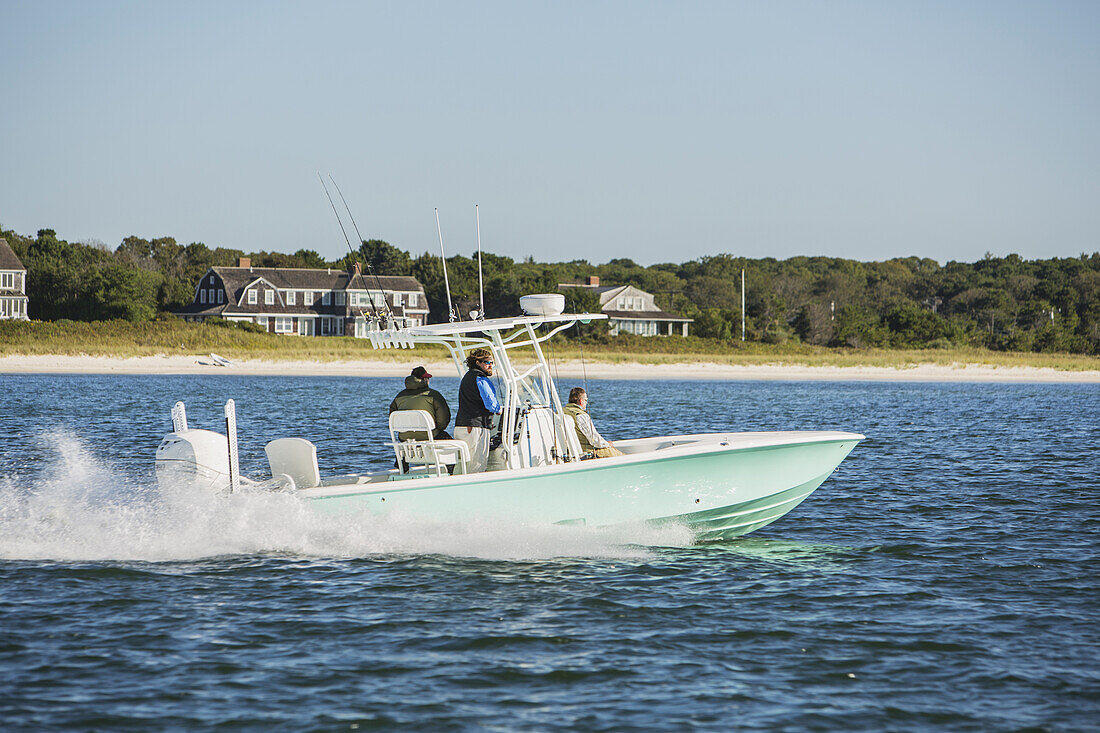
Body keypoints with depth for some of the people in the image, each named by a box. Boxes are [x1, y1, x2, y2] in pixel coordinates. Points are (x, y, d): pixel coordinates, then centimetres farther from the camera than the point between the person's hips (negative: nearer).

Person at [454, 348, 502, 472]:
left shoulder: (467, 377, 22)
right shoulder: (481, 379, -10)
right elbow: (490, 403, -17)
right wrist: (499, 410, 5)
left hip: (459, 427, 9)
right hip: (476, 428, -9)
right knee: (479, 464, -9)